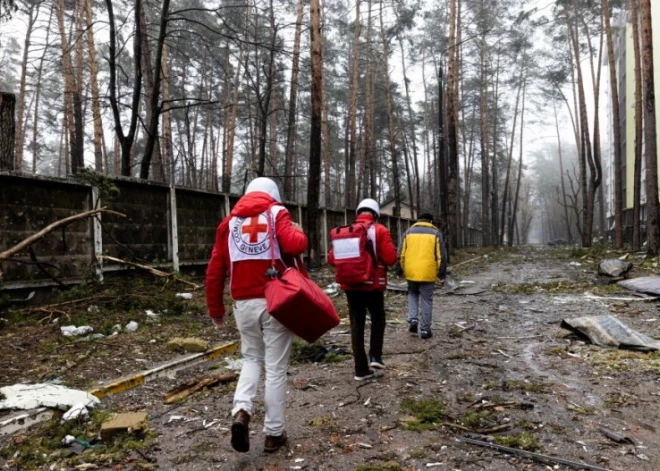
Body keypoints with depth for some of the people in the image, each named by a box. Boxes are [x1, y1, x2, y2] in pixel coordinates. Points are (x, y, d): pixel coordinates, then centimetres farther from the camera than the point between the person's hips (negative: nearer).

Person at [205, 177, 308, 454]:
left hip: (244, 303, 3)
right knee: (276, 368, 8)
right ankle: (274, 434, 16)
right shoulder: (277, 213, 1)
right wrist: (297, 233, 3)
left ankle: (241, 411, 0)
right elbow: (295, 245, -20)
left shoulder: (229, 221, 12)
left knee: (252, 358, 22)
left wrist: (215, 309, 16)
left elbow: (214, 271, 8)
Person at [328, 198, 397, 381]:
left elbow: (332, 258, 2)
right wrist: (377, 258, 8)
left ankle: (361, 369, 11)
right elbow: (390, 258, -13)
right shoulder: (380, 230, -6)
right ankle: (375, 356, 12)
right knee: (378, 319, 22)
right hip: (373, 285, -2)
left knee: (356, 325, 9)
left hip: (350, 285, 2)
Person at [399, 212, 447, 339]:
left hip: (411, 272, 2)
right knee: (427, 300, 8)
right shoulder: (436, 233, 3)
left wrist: (402, 270, 14)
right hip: (428, 273, -2)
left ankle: (412, 319, 7)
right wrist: (442, 274, 4)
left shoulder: (408, 232, 8)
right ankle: (425, 330, 12)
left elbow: (401, 254, 5)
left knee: (412, 294, 25)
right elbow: (441, 256, -2)